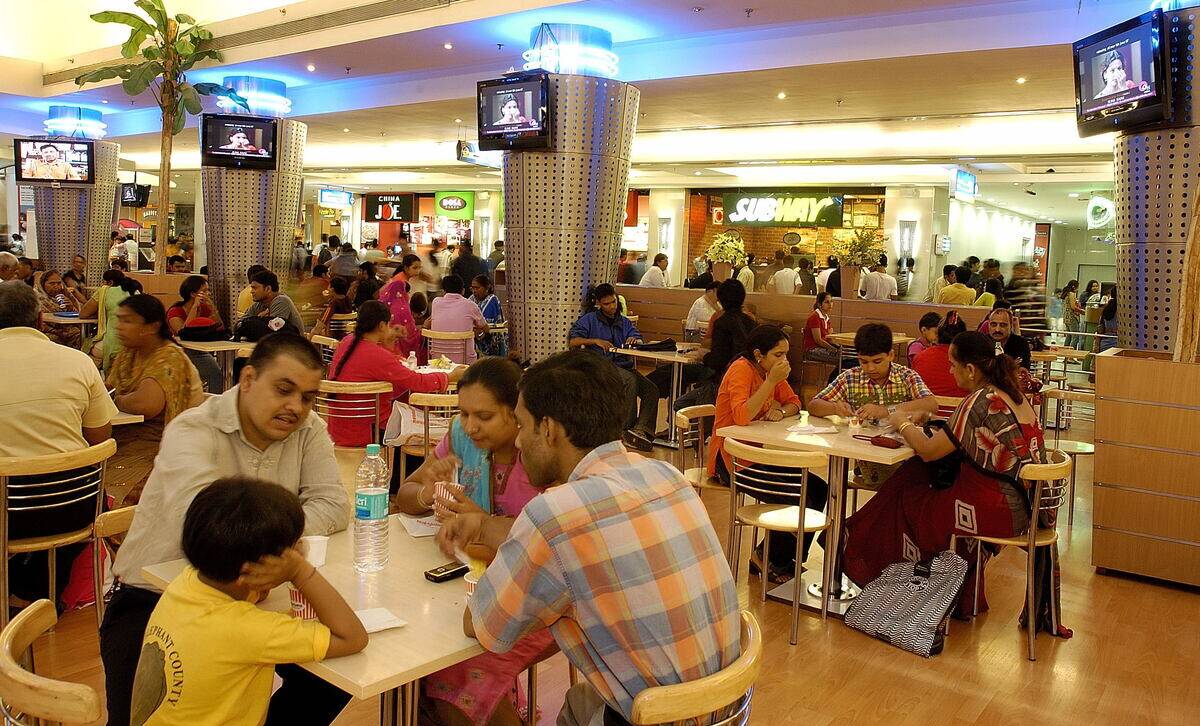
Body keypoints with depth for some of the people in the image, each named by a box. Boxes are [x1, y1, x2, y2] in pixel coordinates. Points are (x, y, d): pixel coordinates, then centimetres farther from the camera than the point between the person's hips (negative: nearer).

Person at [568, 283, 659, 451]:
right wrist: (595, 341, -13)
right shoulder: (589, 320, 11)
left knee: (652, 389, -22)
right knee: (631, 380, -34)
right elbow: (573, 341, 1)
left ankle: (641, 430, -34)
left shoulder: (624, 322, 23)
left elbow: (640, 339, 11)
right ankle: (628, 428, -28)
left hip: (625, 365, 5)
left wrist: (634, 339, -14)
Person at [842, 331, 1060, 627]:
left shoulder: (980, 401, -21)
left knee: (903, 497, 9)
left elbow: (929, 451, -16)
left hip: (997, 512, -9)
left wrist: (902, 424, 3)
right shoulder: (1016, 396, 7)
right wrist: (916, 422, 10)